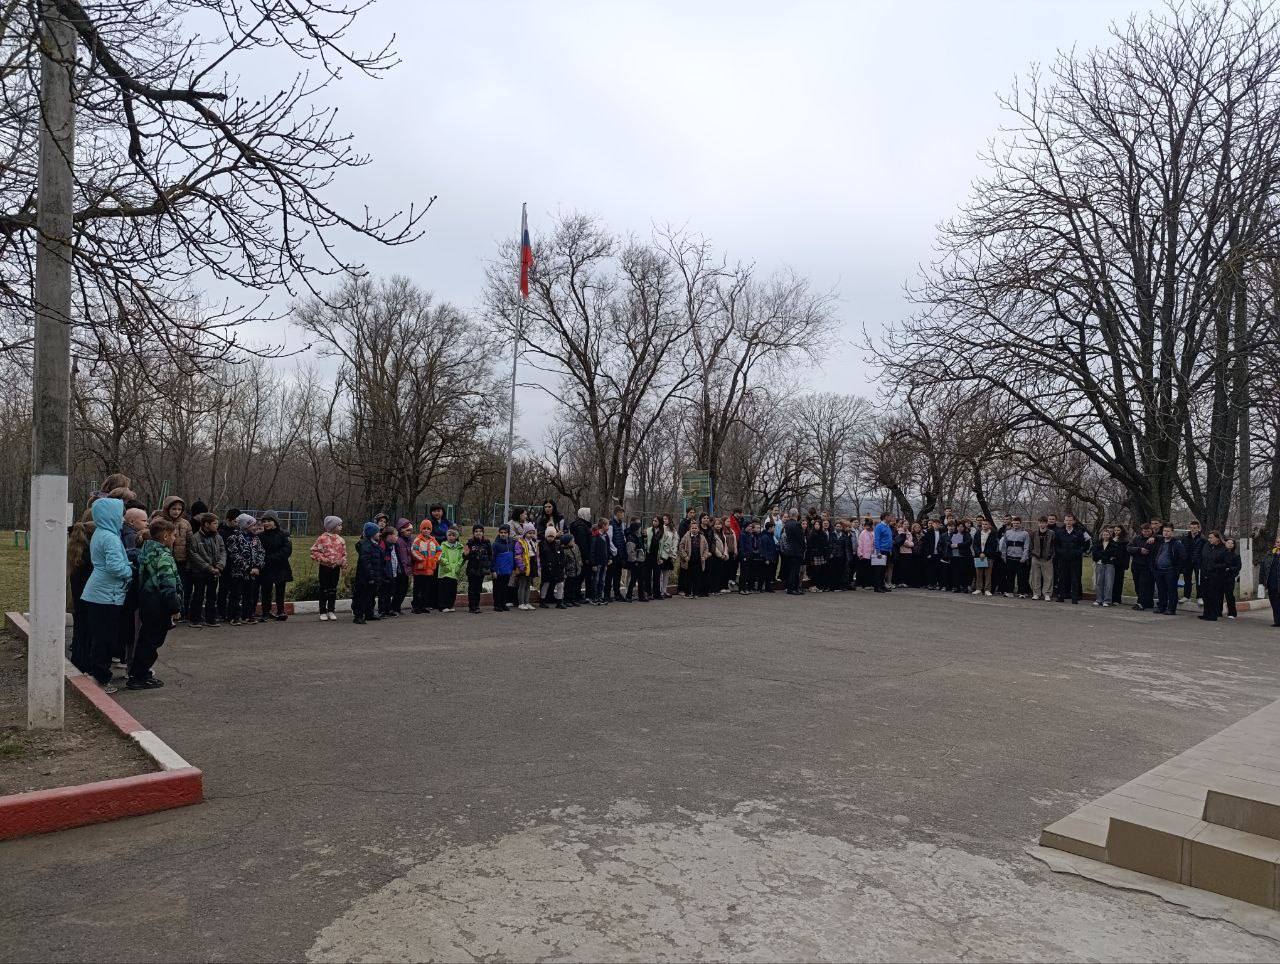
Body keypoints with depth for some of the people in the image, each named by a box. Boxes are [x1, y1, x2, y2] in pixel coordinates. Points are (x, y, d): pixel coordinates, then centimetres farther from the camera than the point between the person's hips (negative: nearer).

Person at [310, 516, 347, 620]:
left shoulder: (340, 540, 6)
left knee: (333, 590, 9)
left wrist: (343, 562, 0)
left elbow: (344, 554, 13)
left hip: (336, 568, 4)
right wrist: (324, 559, -18)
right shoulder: (322, 538, -9)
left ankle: (331, 611, 18)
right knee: (324, 589, 3)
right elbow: (314, 551, -10)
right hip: (324, 567, -4)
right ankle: (323, 612, 12)